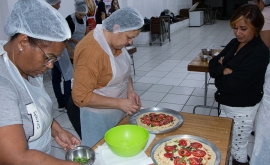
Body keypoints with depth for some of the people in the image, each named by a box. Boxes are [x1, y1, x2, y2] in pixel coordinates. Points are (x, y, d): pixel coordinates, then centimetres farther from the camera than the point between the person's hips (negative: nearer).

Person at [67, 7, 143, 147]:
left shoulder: (116, 41, -4)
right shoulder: (91, 52, -30)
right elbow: (81, 97, -27)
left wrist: (130, 90, -6)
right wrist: (119, 103, -26)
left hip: (116, 111, 8)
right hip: (96, 118, -7)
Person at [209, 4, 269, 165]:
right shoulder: (235, 43, 4)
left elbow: (233, 84, -27)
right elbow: (213, 64, 2)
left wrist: (220, 73, -8)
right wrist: (224, 70, -18)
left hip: (242, 110, -8)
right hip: (226, 105, 8)